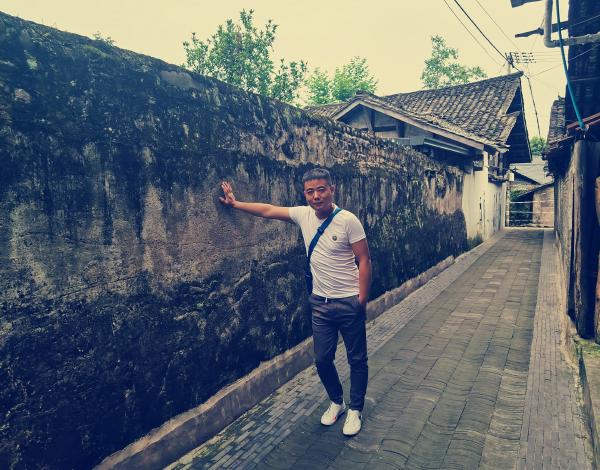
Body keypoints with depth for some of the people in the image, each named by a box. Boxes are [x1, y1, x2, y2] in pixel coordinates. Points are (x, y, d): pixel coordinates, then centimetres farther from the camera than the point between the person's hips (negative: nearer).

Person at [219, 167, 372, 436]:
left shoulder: (348, 221, -17)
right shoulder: (303, 214, -2)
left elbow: (364, 261, -13)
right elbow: (268, 211, 9)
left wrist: (362, 300, -14)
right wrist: (235, 204, 11)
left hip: (349, 303, -4)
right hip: (320, 302, 4)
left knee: (357, 360, 11)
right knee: (322, 359, 13)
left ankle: (355, 410, 31)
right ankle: (336, 402, 38)